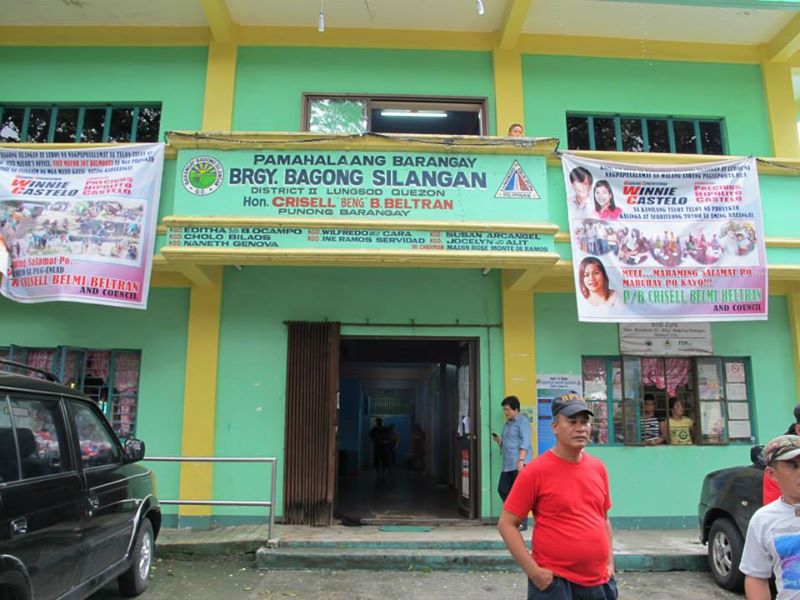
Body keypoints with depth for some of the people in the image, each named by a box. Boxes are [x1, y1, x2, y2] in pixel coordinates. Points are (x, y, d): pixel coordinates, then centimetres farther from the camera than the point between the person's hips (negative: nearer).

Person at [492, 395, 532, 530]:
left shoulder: (522, 421, -5)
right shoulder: (507, 424, 20)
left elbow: (525, 442, -14)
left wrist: (521, 460, -22)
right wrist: (500, 442, 6)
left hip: (519, 464, -9)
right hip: (508, 464, 9)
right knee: (503, 490, 8)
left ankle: (523, 522, 5)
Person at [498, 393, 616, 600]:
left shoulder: (598, 467, 3)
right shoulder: (537, 470, -14)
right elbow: (506, 524, -12)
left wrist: (610, 561, 7)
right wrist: (533, 571, -15)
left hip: (599, 581, 6)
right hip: (554, 582, -5)